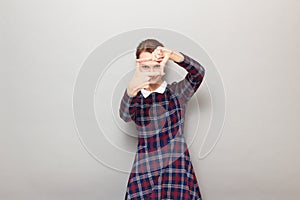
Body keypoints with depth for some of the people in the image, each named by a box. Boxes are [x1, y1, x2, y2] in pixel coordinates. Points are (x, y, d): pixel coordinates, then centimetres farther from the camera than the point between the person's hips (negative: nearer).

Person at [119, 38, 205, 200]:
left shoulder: (177, 91, 3)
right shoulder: (134, 97, 4)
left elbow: (198, 73, -14)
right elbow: (125, 115, -18)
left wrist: (172, 55, -30)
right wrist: (131, 89, -38)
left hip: (177, 168, 0)